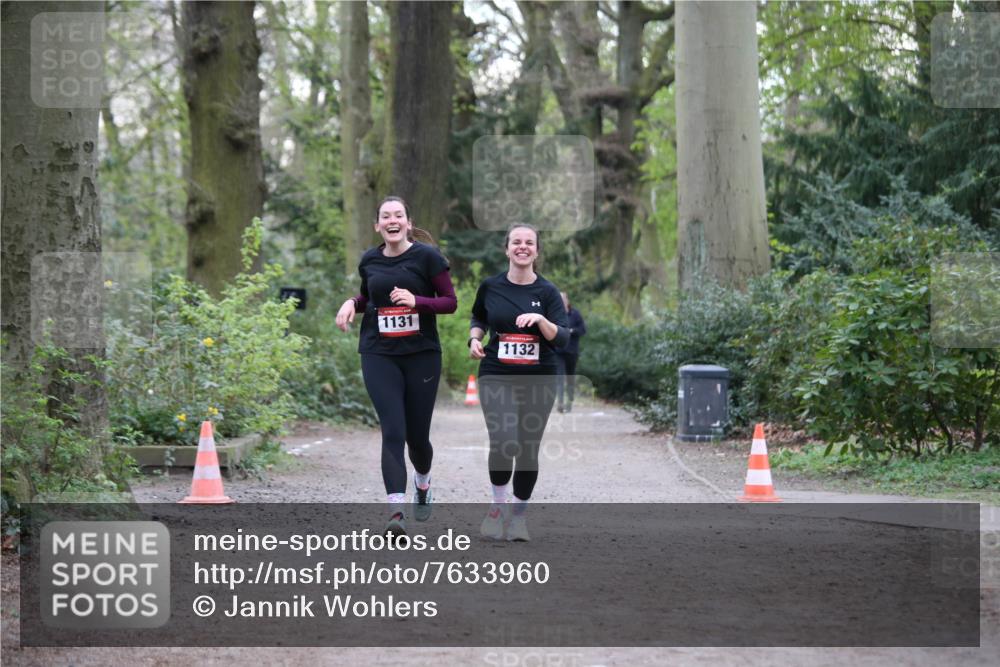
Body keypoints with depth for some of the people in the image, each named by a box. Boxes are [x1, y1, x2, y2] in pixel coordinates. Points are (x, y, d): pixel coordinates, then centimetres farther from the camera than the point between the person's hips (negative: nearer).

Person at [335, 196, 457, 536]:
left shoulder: (427, 256, -4)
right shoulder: (369, 261, 6)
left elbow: (450, 302, -4)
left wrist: (416, 301, -20)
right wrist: (352, 303, 3)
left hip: (421, 354, -1)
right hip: (379, 355, 1)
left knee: (417, 435, 8)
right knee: (393, 432, -13)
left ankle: (423, 485, 41)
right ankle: (396, 511, -20)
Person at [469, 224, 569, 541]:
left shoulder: (547, 291, -2)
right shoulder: (490, 286, 1)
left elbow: (562, 338, -8)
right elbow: (478, 318, 21)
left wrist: (541, 319, -25)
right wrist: (475, 338, 1)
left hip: (538, 380, 1)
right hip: (497, 375, -1)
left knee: (528, 449, 6)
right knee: (503, 443, -19)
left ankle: (518, 513, 25)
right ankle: (498, 504, 4)